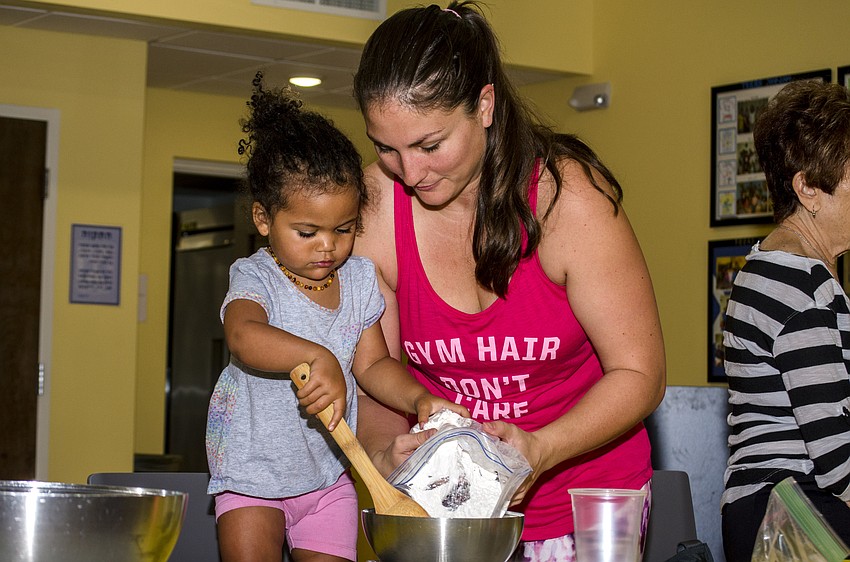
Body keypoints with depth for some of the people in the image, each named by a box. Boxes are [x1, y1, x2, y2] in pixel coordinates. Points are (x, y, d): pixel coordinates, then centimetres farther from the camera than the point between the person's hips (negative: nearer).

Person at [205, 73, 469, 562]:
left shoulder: (359, 280, 2)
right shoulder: (256, 278, -15)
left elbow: (373, 364, 7)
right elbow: (243, 336, -37)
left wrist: (418, 399, -12)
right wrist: (317, 357, -52)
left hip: (329, 474, 4)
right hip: (253, 470, -4)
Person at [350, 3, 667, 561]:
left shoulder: (568, 196, -21)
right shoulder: (372, 206, -13)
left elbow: (638, 374, -16)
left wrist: (540, 450, -32)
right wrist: (385, 452, -29)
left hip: (582, 500, -2)